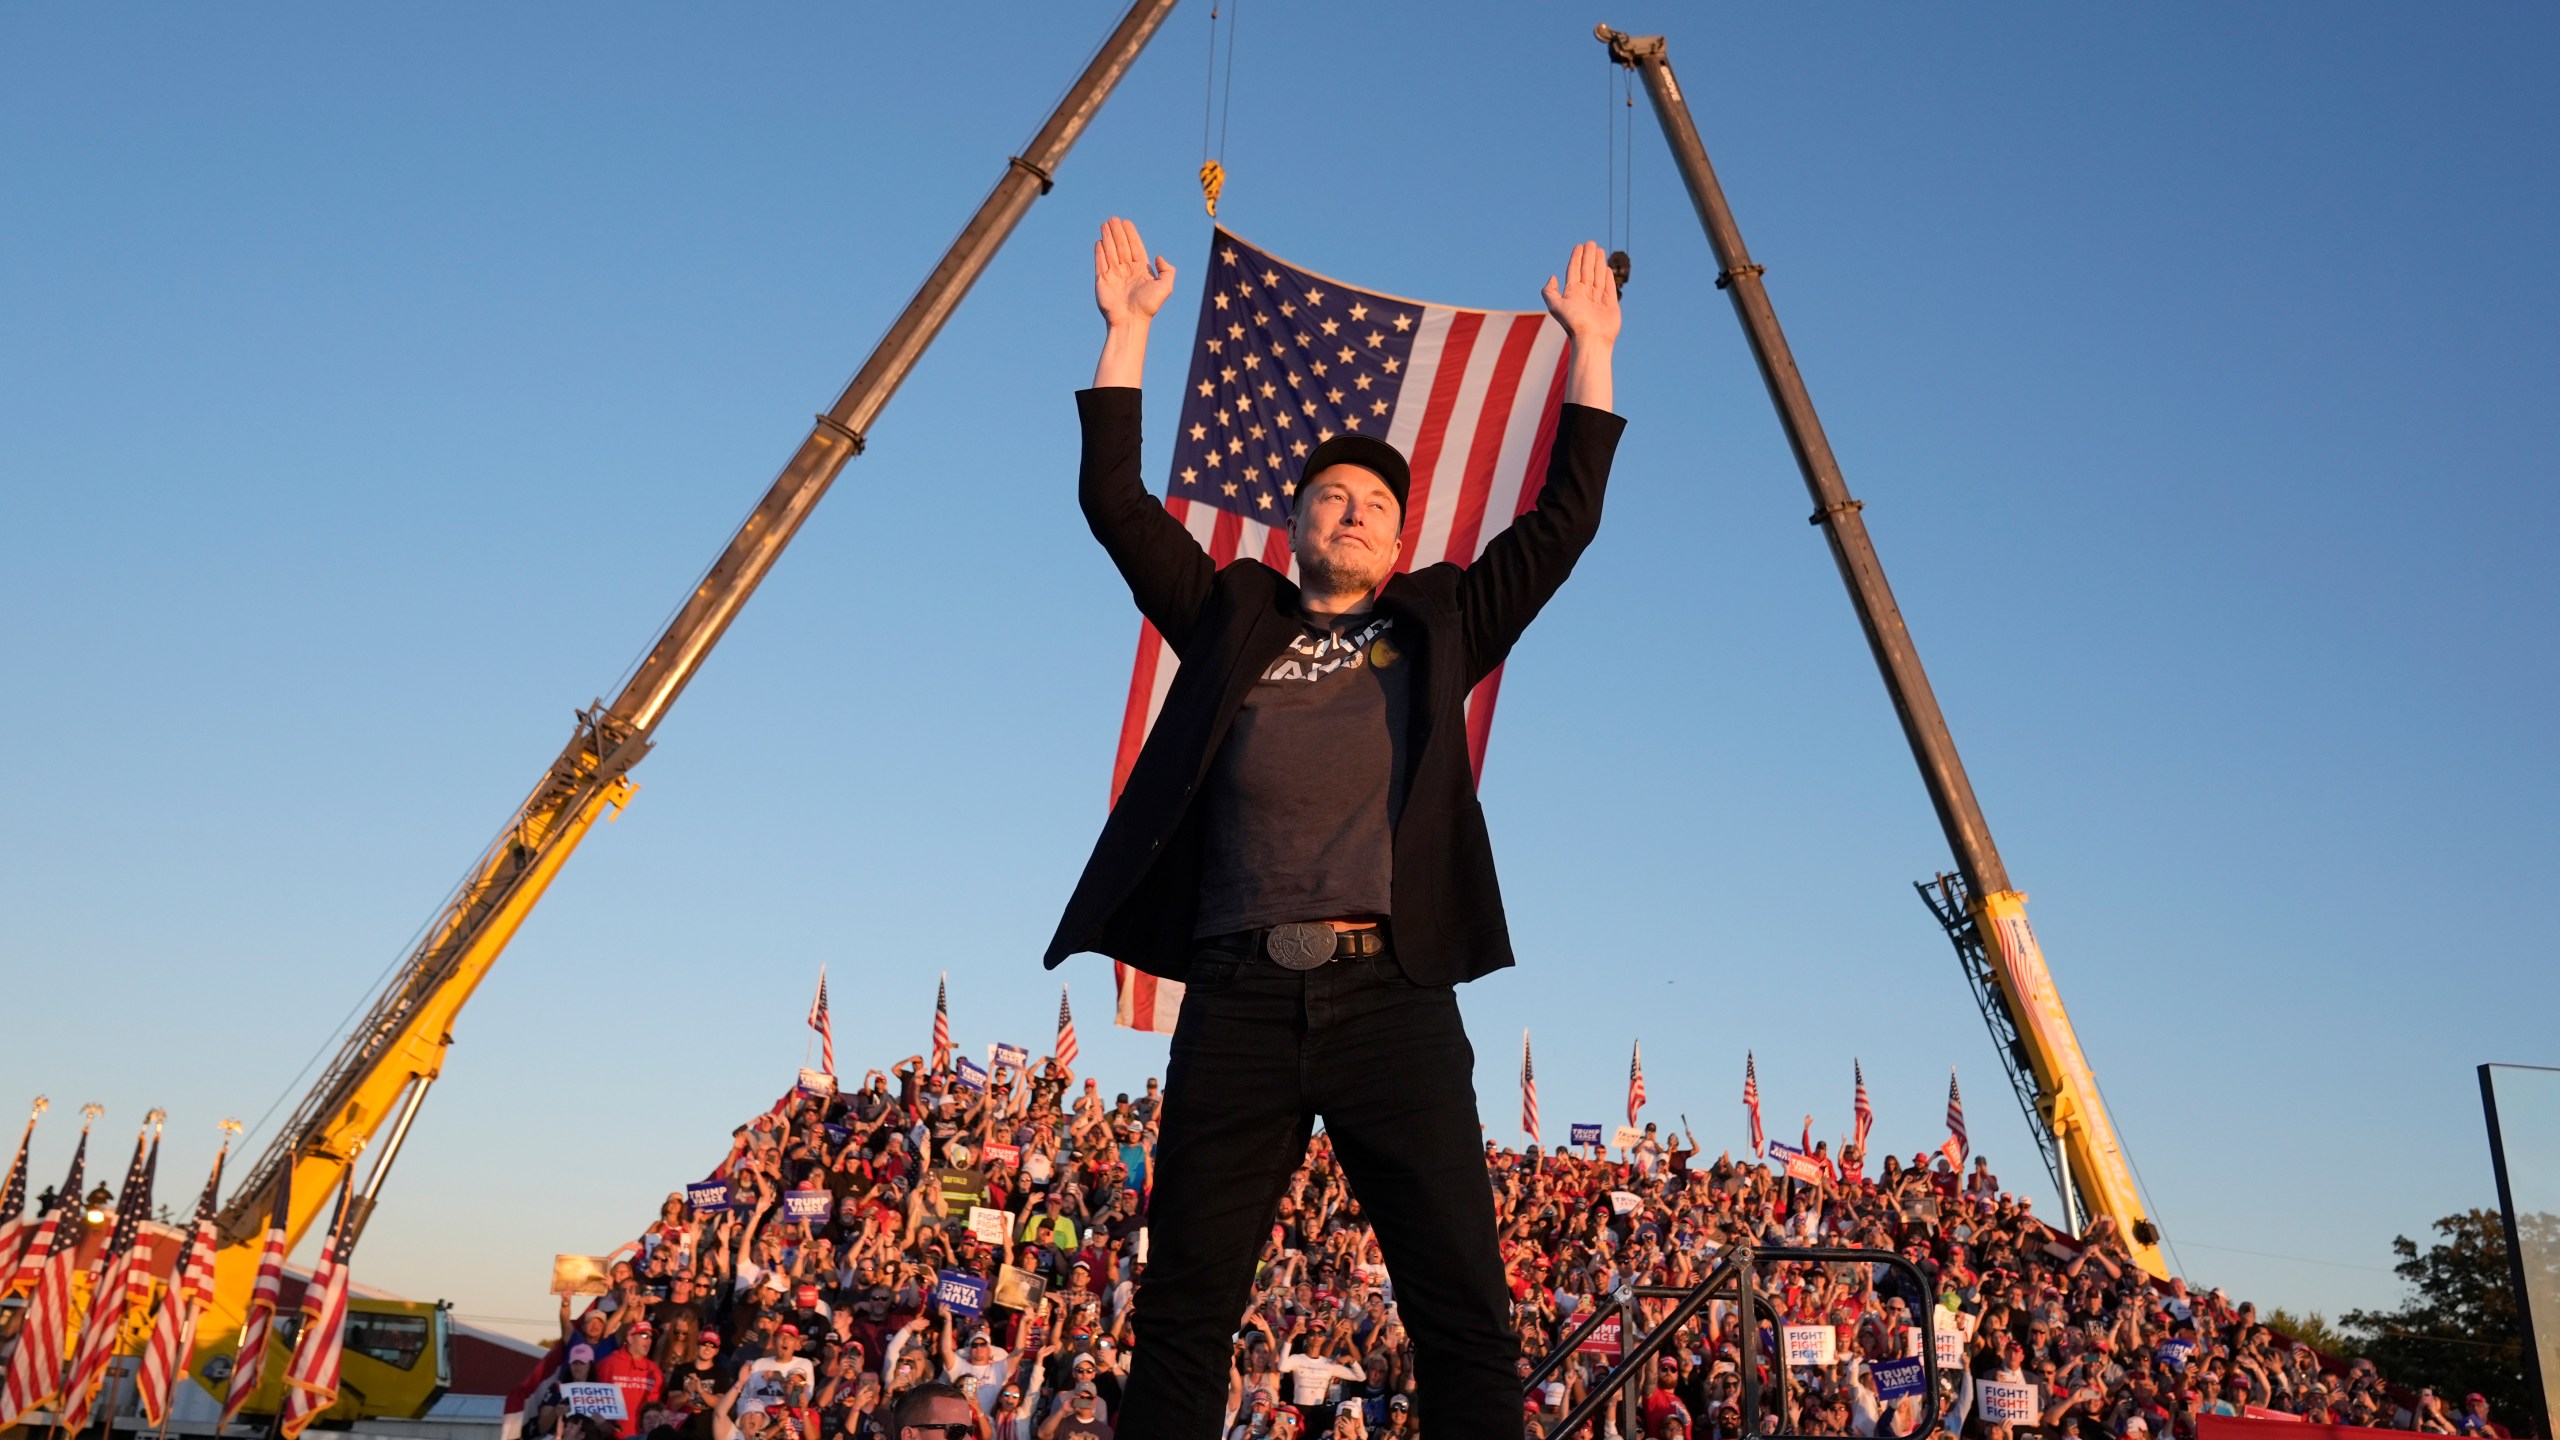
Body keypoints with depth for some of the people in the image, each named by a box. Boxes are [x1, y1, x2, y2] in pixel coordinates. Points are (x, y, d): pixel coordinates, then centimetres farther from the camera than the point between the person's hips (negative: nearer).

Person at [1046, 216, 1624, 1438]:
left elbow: (1565, 519, 19)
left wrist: (1589, 349, 20)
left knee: (1464, 1314, -3)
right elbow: (1115, 501, 16)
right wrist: (1127, 329, 17)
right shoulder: (1232, 618, 19)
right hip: (1239, 996, 0)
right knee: (1184, 1309, 2)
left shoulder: (1439, 626, 20)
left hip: (1393, 994, 0)